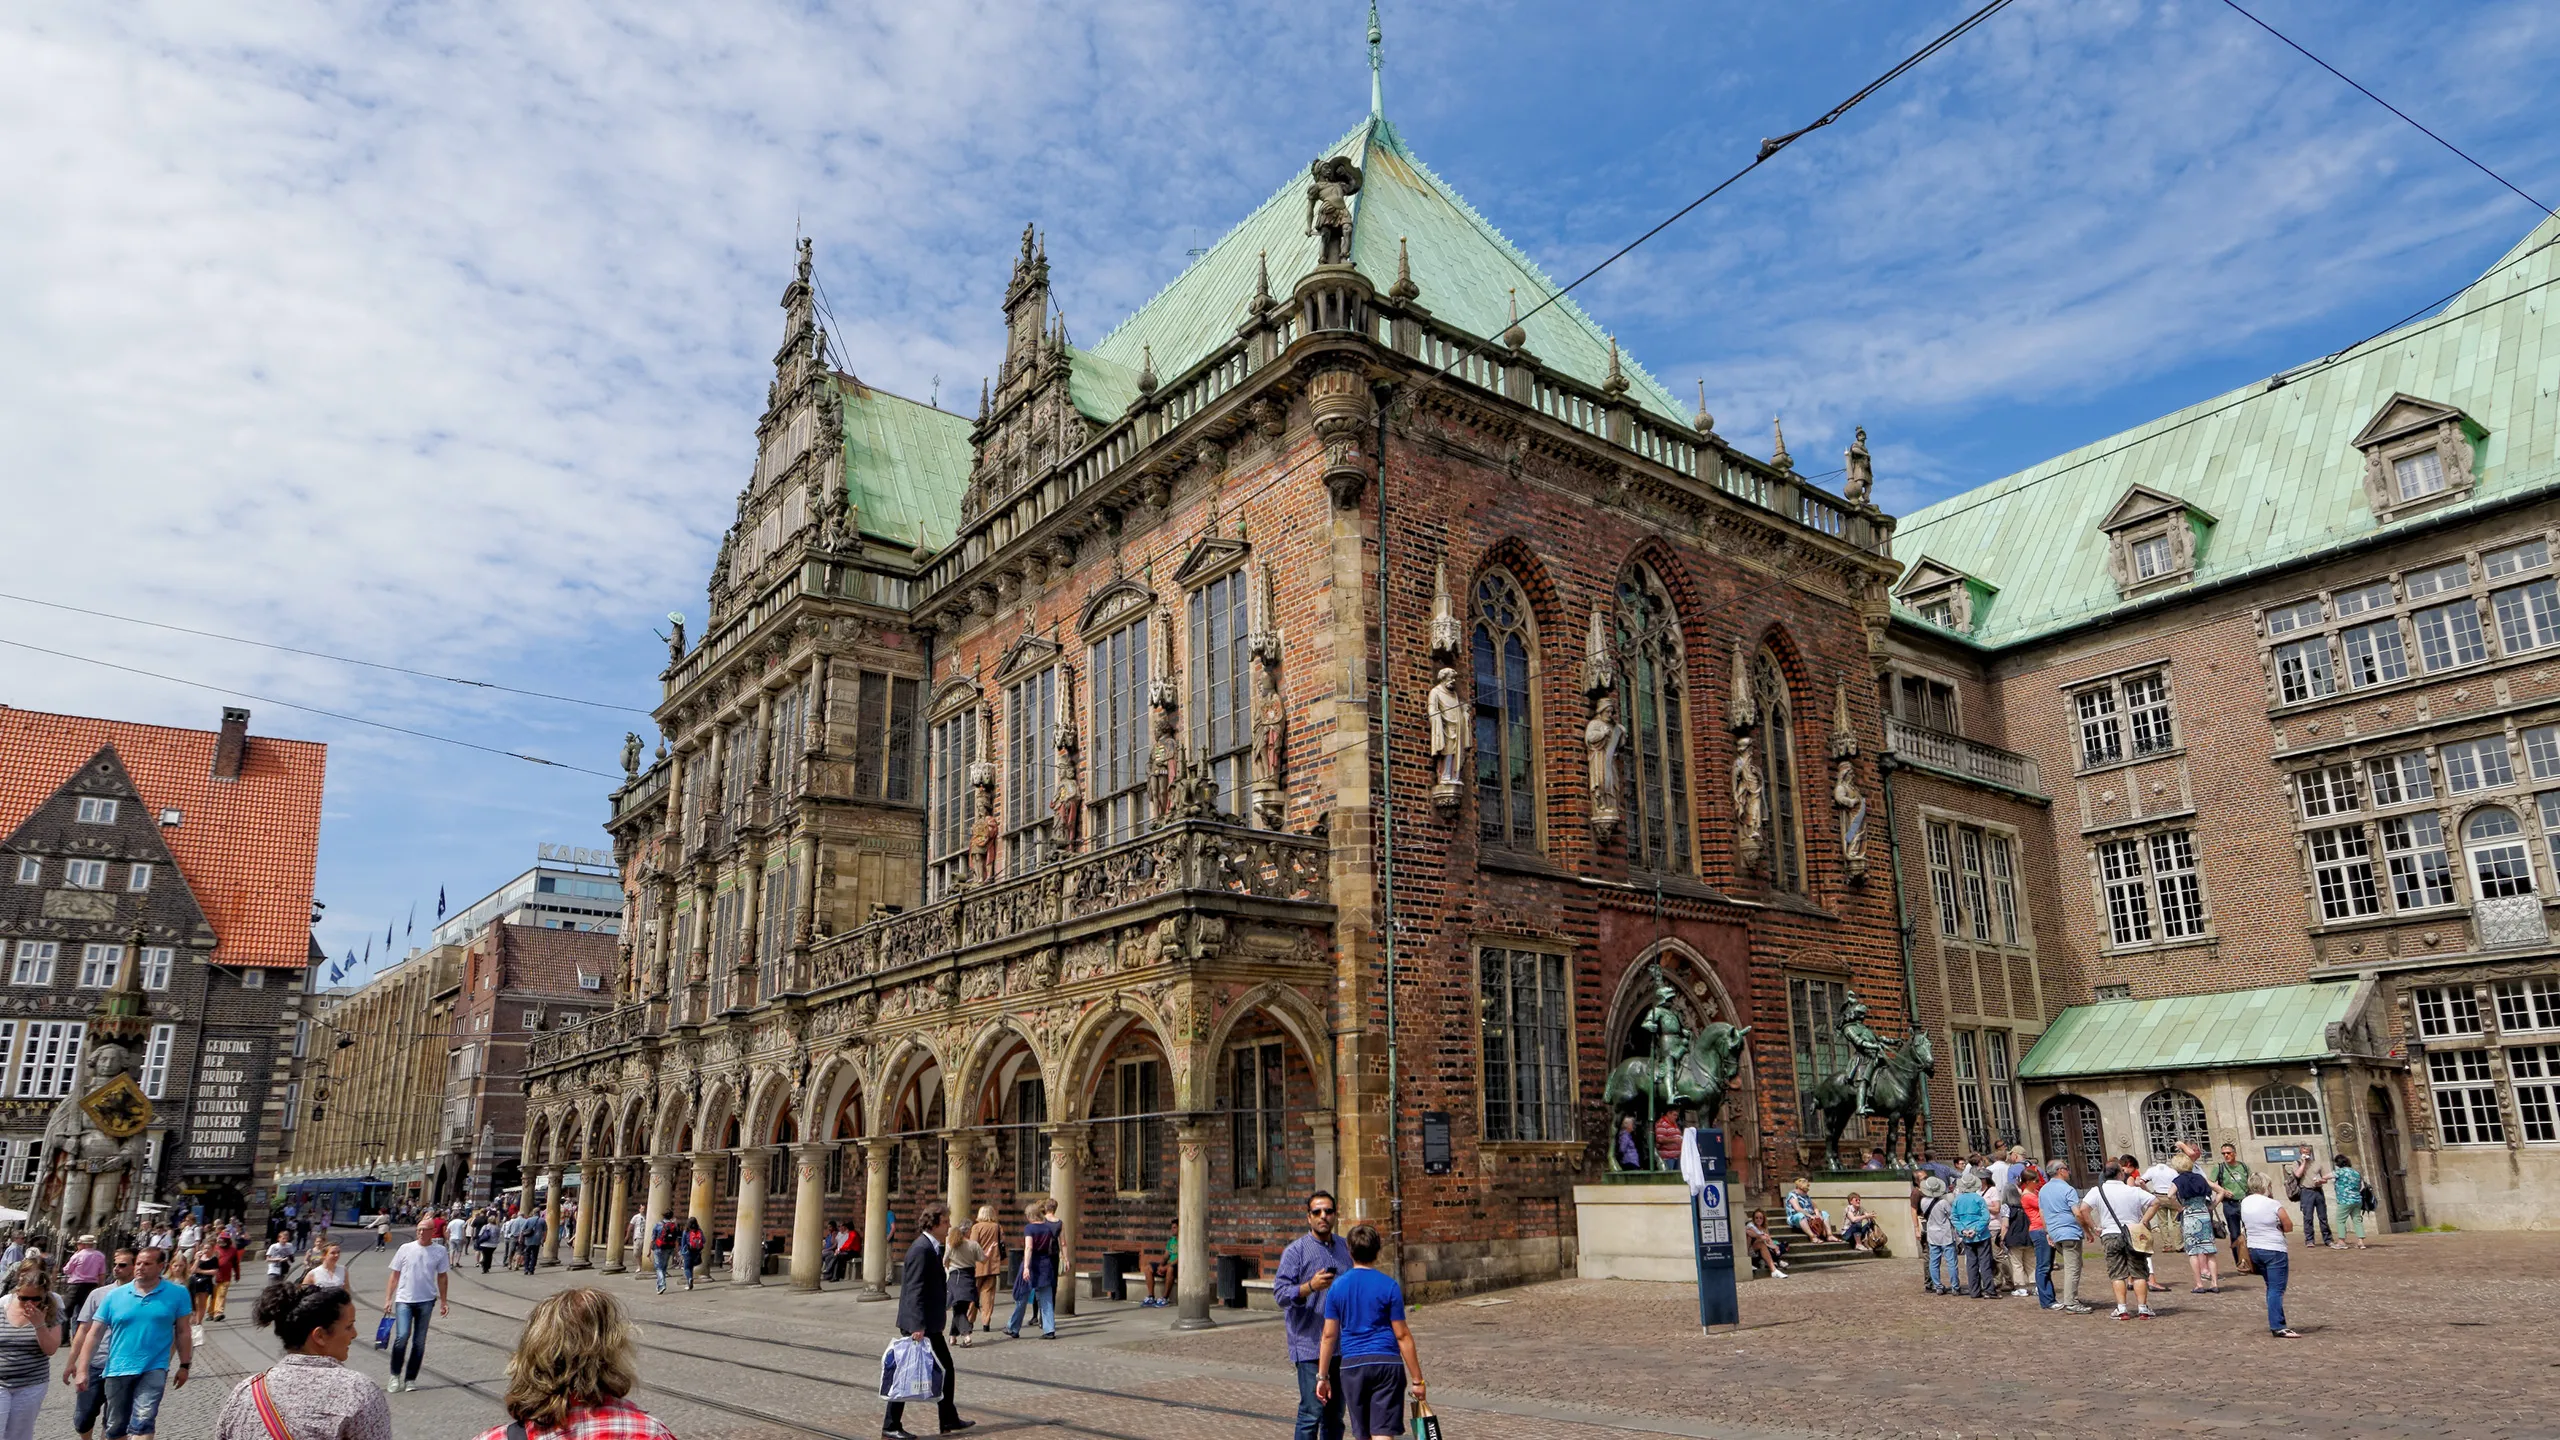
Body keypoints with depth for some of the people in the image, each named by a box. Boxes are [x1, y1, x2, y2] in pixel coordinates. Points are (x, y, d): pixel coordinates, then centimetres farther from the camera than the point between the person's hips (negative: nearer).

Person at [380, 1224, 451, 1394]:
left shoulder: (440, 1251, 2)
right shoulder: (406, 1249, 0)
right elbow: (394, 1275, 6)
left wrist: (443, 1302, 9)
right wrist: (388, 1299, 1)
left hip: (426, 1301, 1)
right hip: (404, 1300, -1)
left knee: (419, 1342, 6)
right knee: (402, 1336, -16)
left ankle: (410, 1379, 19)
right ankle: (395, 1375, 5)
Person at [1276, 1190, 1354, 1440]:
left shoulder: (1343, 1246, 11)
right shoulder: (1296, 1250, -7)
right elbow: (1279, 1293, -14)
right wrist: (1310, 1286, -28)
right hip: (1309, 1346, -6)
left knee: (1335, 1412, 12)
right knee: (1312, 1412, -9)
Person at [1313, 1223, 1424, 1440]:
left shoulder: (1337, 1287, 2)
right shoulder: (1389, 1286, -6)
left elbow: (1329, 1335, 3)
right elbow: (1402, 1335, -5)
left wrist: (1322, 1376, 11)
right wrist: (1417, 1379, 0)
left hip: (1352, 1365, 3)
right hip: (1387, 1363, -3)